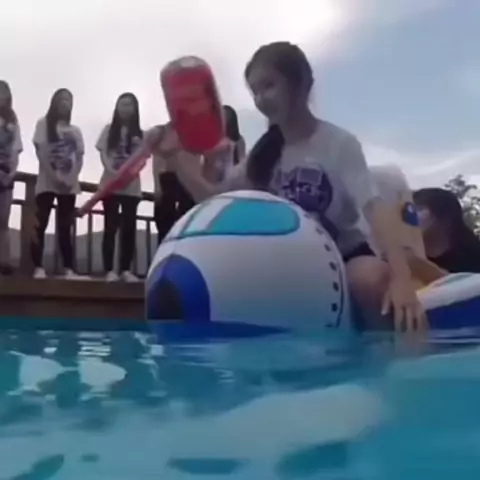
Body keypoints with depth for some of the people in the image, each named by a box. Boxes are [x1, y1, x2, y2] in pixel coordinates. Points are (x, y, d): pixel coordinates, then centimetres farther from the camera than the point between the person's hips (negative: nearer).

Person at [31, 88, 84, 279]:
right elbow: (41, 152, -5)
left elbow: (79, 157, 10)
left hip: (69, 185, 3)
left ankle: (69, 269, 1)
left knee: (65, 228, 2)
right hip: (47, 182, -3)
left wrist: (73, 177, -7)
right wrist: (54, 175, -15)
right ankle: (38, 268, -8)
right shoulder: (43, 124, 5)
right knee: (40, 225, -8)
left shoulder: (75, 130, 15)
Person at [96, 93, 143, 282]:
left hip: (132, 186, 1)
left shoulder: (140, 134, 9)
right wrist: (111, 170, -19)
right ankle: (109, 270, -2)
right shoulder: (109, 129, 7)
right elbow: (103, 154, 0)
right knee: (111, 226, -3)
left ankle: (126, 270, 6)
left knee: (129, 227, 0)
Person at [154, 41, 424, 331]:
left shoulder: (339, 143, -13)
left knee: (372, 279, -38)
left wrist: (401, 277, -41)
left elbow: (374, 207, -26)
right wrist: (177, 155, -11)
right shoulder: (266, 151, 4)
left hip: (344, 256, -5)